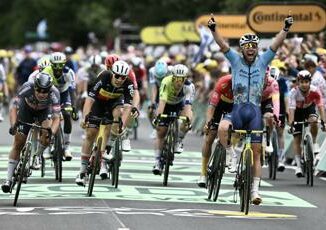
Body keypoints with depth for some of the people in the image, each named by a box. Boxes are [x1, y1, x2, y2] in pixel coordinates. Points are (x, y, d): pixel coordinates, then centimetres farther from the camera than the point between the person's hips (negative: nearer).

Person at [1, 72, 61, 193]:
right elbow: (15, 108, -27)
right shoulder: (27, 88, -35)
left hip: (44, 111, 0)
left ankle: (35, 157, 2)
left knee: (46, 134, -28)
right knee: (18, 143, -7)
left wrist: (51, 132, -53)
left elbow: (56, 118, -35)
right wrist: (13, 125, -42)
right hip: (27, 109, 0)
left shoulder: (54, 94, -36)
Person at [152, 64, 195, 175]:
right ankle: (157, 162, 1)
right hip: (166, 104, -1)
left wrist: (188, 119, -56)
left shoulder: (189, 86, -31)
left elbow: (188, 105, -39)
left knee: (188, 118, -29)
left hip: (180, 104, 1)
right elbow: (162, 101, -43)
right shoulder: (166, 82, -34)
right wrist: (158, 116, -56)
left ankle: (178, 141, -5)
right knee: (161, 133, -9)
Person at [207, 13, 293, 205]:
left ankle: (255, 190, 4)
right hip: (237, 110, -1)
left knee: (256, 153, -1)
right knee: (222, 128, -33)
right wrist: (213, 29, -22)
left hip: (255, 111, 1)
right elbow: (222, 44, -7)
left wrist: (286, 29, -17)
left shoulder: (262, 61, 7)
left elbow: (276, 45, -3)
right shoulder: (236, 60, 5)